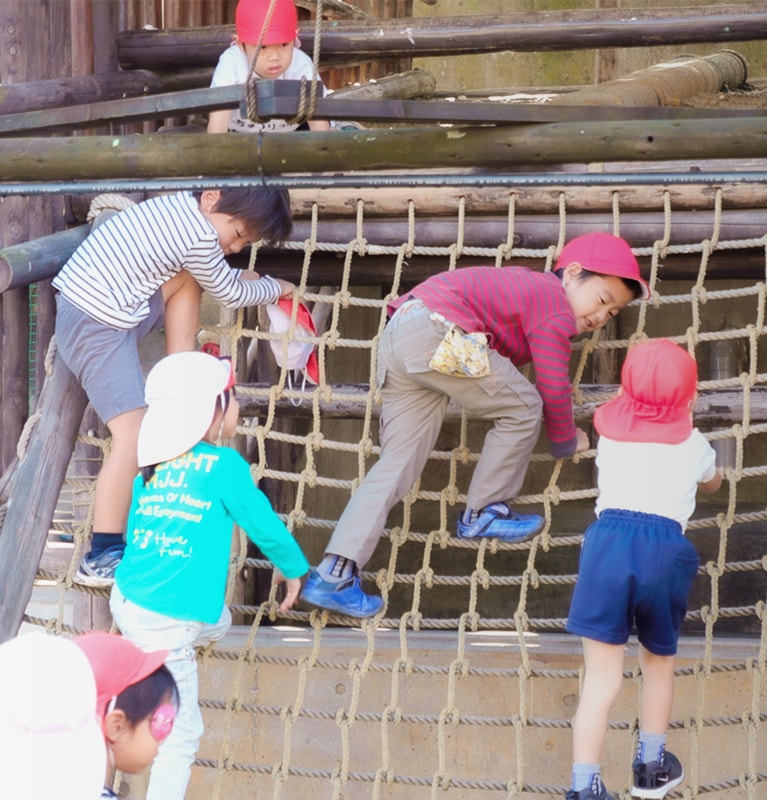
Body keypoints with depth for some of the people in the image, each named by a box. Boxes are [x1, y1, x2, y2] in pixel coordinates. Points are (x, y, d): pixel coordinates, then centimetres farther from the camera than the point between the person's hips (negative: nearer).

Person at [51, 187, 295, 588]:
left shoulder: (179, 207, 12)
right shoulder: (201, 237, -14)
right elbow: (230, 295, 3)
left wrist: (246, 278, 23)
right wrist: (274, 288, 20)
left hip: (81, 301, 10)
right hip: (98, 325, -10)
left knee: (187, 279, 17)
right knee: (133, 436, -12)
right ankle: (102, 559, -10)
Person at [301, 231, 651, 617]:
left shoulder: (530, 285, 27)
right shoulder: (556, 307, -2)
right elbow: (553, 388, 0)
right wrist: (566, 441, 16)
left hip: (397, 336, 10)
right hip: (438, 337, -10)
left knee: (398, 462, 4)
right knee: (524, 409, 3)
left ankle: (334, 572, -4)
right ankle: (482, 514, 15)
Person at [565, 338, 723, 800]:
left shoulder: (611, 432, 19)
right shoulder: (693, 444, 19)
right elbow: (713, 484, 42)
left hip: (610, 540, 0)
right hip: (665, 548, 0)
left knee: (602, 678, 2)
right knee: (659, 661, 24)